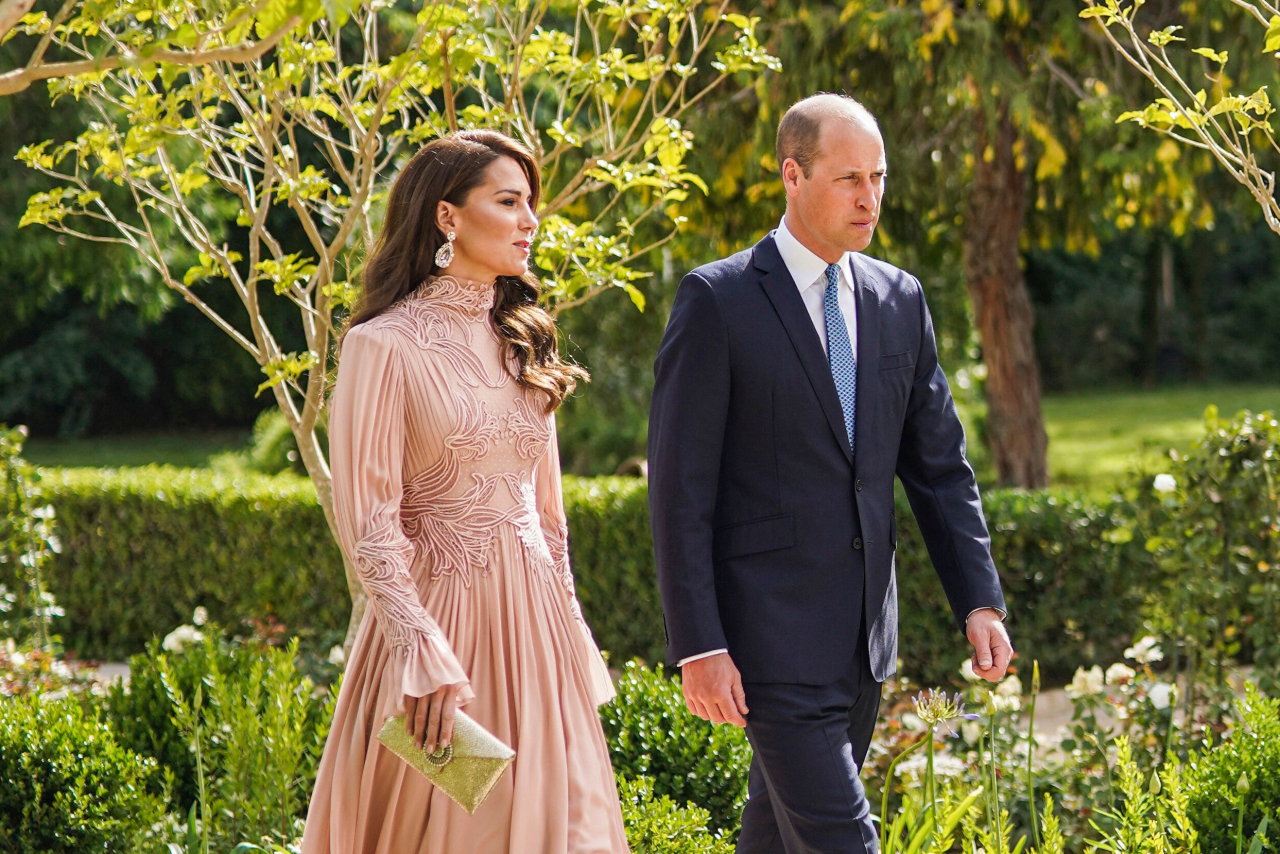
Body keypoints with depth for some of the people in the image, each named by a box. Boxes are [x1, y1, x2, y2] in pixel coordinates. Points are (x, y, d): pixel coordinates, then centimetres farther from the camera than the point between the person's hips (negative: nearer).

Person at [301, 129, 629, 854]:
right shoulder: (386, 345, -8)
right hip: (440, 616, -6)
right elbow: (368, 522, -12)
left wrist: (567, 629, 13)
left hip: (535, 622, 6)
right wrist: (423, 654, -20)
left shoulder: (522, 344, 13)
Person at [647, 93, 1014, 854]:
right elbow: (680, 486, -10)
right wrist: (698, 646, -15)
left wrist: (980, 600, 3)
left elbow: (939, 464, 14)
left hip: (863, 634, 6)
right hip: (771, 630, -6)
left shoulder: (899, 300, 9)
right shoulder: (718, 301, -8)